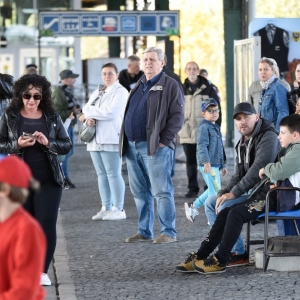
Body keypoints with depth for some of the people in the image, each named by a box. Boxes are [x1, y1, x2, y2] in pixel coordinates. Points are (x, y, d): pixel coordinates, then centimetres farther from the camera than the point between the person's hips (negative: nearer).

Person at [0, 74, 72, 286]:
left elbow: (67, 145, 2)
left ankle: (43, 271, -1)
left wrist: (48, 143, -16)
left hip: (49, 180, 0)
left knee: (47, 224, -6)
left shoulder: (52, 117, 2)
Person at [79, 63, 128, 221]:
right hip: (96, 139, 8)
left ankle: (118, 209, -5)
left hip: (111, 139, -8)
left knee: (113, 173, -8)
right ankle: (106, 208, 13)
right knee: (102, 174, 8)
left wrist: (89, 114, -7)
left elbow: (111, 112, -15)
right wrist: (89, 118, -11)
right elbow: (86, 108, 13)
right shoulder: (97, 92, 21)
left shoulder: (120, 92, -4)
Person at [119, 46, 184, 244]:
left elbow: (177, 116, -9)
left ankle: (168, 232, -2)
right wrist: (125, 142, 14)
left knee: (161, 191, -6)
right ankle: (144, 232, 17)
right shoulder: (138, 87, 20)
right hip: (132, 146, 8)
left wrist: (164, 140, -16)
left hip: (156, 147, -8)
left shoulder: (170, 85, -3)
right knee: (140, 192, 11)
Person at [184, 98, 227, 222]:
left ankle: (193, 206, 26)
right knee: (215, 191, -9)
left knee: (213, 190, 15)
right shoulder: (204, 127, -9)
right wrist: (206, 162, -29)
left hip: (215, 165, 10)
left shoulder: (215, 127, 21)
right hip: (208, 165, -10)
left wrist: (223, 165, 28)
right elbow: (202, 145, -19)